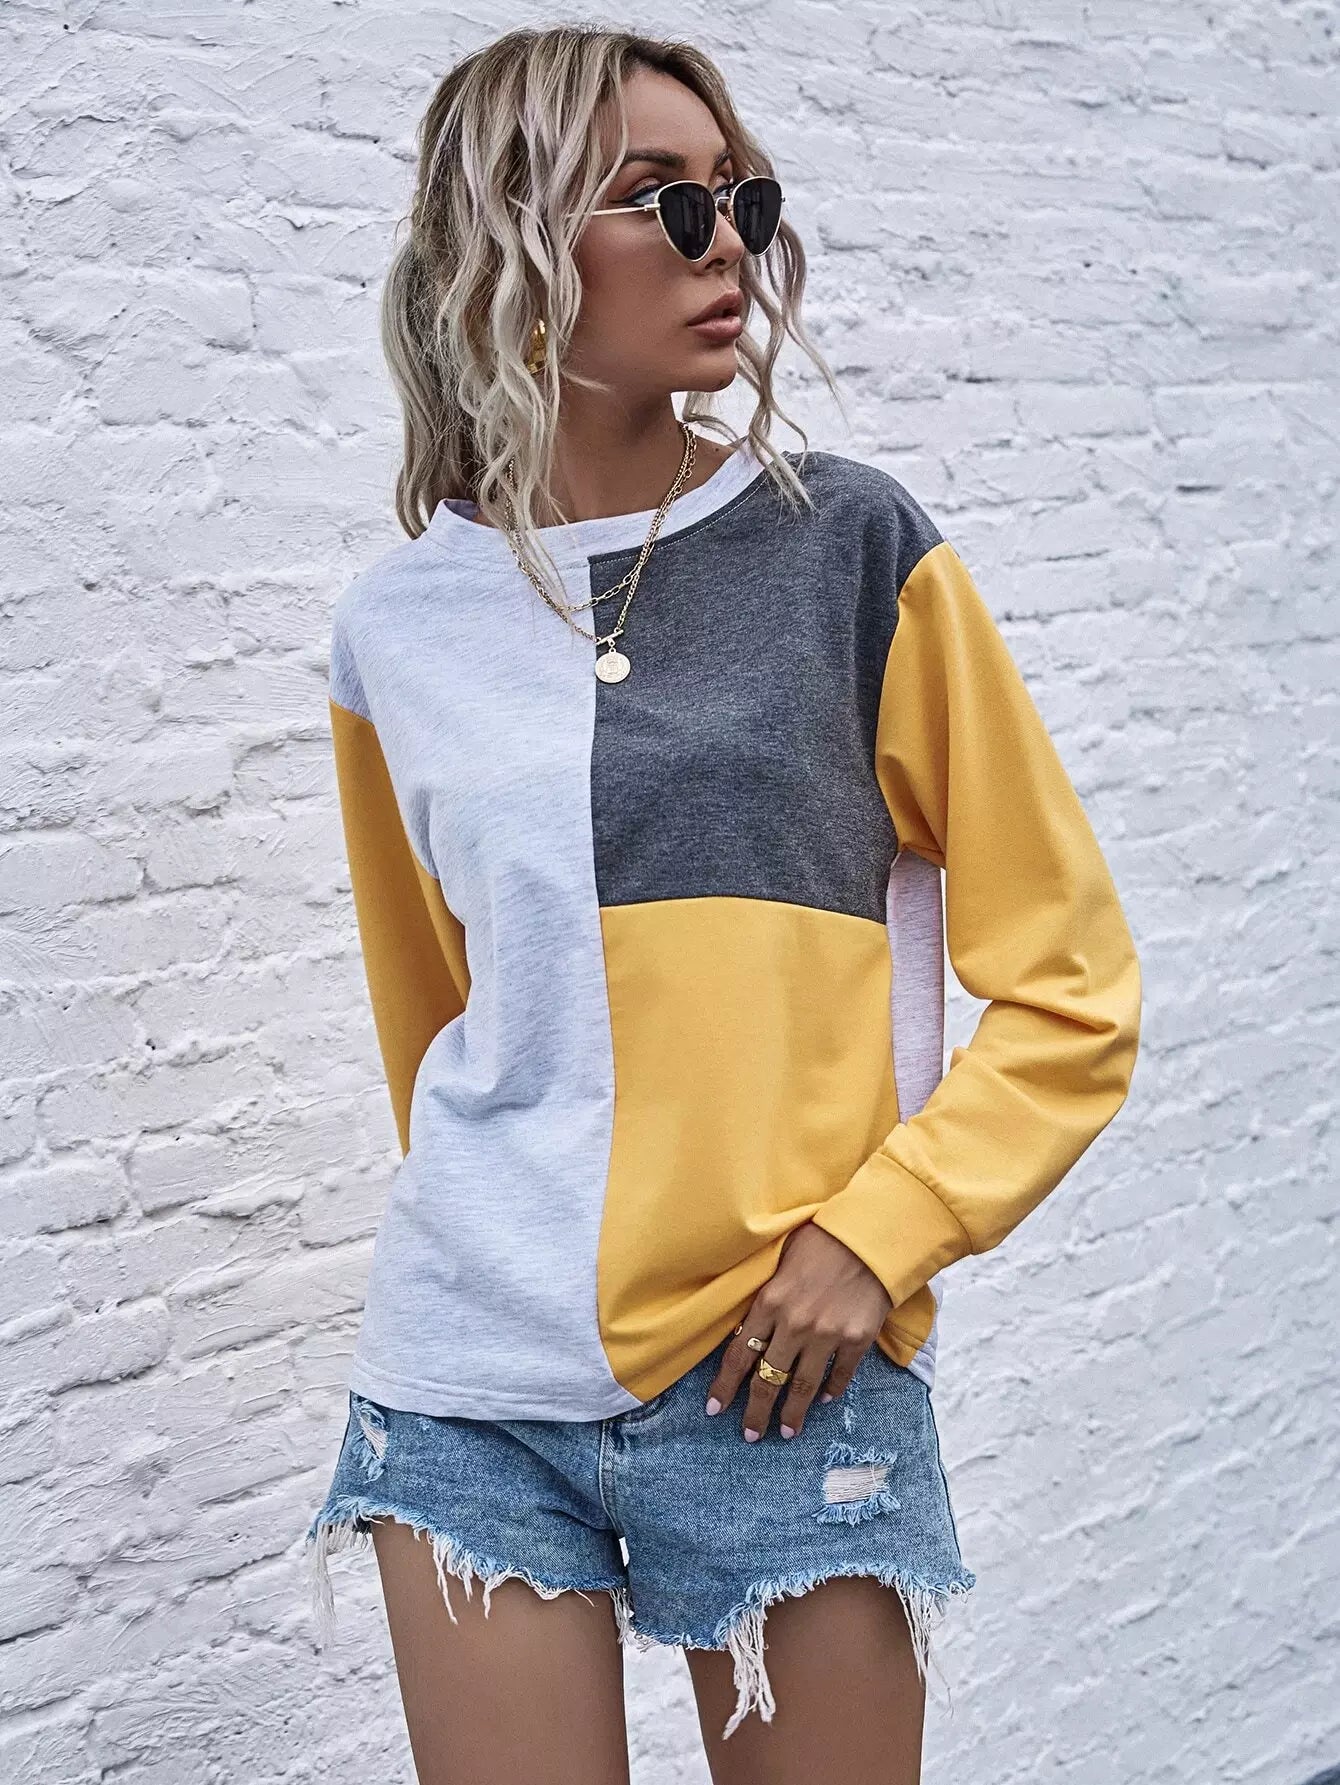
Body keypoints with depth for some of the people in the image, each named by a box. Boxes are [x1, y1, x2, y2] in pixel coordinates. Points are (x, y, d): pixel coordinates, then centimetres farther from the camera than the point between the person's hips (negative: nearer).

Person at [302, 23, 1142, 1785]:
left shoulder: (854, 551, -4)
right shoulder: (400, 623, 3)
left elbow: (1072, 990, -1)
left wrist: (876, 1236, -10)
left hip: (786, 1379, -1)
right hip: (472, 1390, 2)